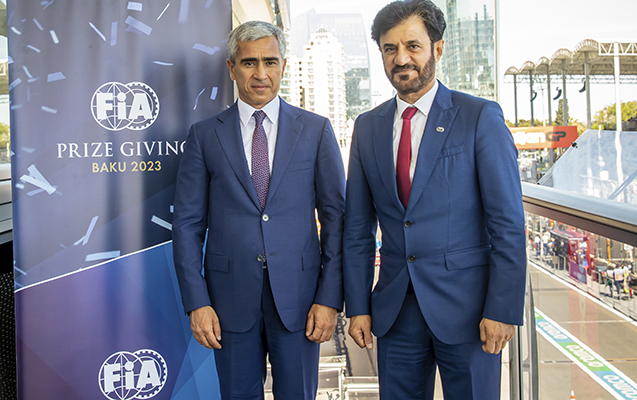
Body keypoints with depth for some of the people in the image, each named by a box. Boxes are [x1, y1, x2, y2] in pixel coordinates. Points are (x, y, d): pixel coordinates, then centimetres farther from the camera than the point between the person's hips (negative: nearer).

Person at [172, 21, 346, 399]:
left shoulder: (316, 130, 3)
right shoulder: (204, 135, 3)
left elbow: (336, 216, 1)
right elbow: (188, 223, 2)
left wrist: (330, 298, -5)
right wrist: (197, 302, -5)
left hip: (298, 295, 0)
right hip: (231, 296, 1)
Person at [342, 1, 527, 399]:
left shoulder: (481, 118, -5)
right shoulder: (368, 127, 7)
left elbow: (508, 223, -8)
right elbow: (358, 228, 8)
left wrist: (503, 309, -12)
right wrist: (357, 306, 5)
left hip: (465, 306, -3)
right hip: (395, 311, 4)